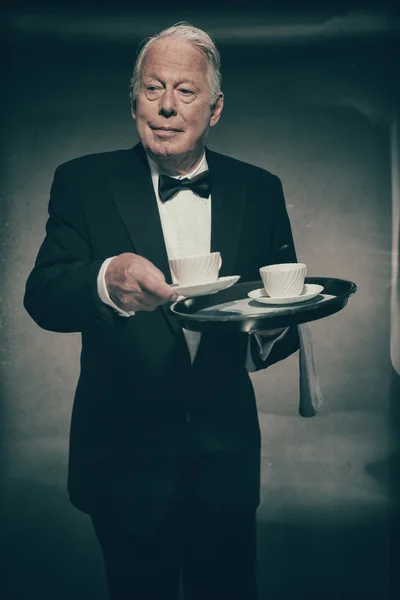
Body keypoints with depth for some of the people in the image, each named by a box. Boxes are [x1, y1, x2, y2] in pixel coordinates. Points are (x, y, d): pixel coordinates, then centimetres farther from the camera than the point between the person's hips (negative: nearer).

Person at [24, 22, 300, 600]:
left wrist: (273, 332, -18)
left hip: (226, 455, 2)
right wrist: (106, 280, -39)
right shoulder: (83, 182, -5)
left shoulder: (260, 190, 1)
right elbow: (42, 296, -17)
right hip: (125, 458, -1)